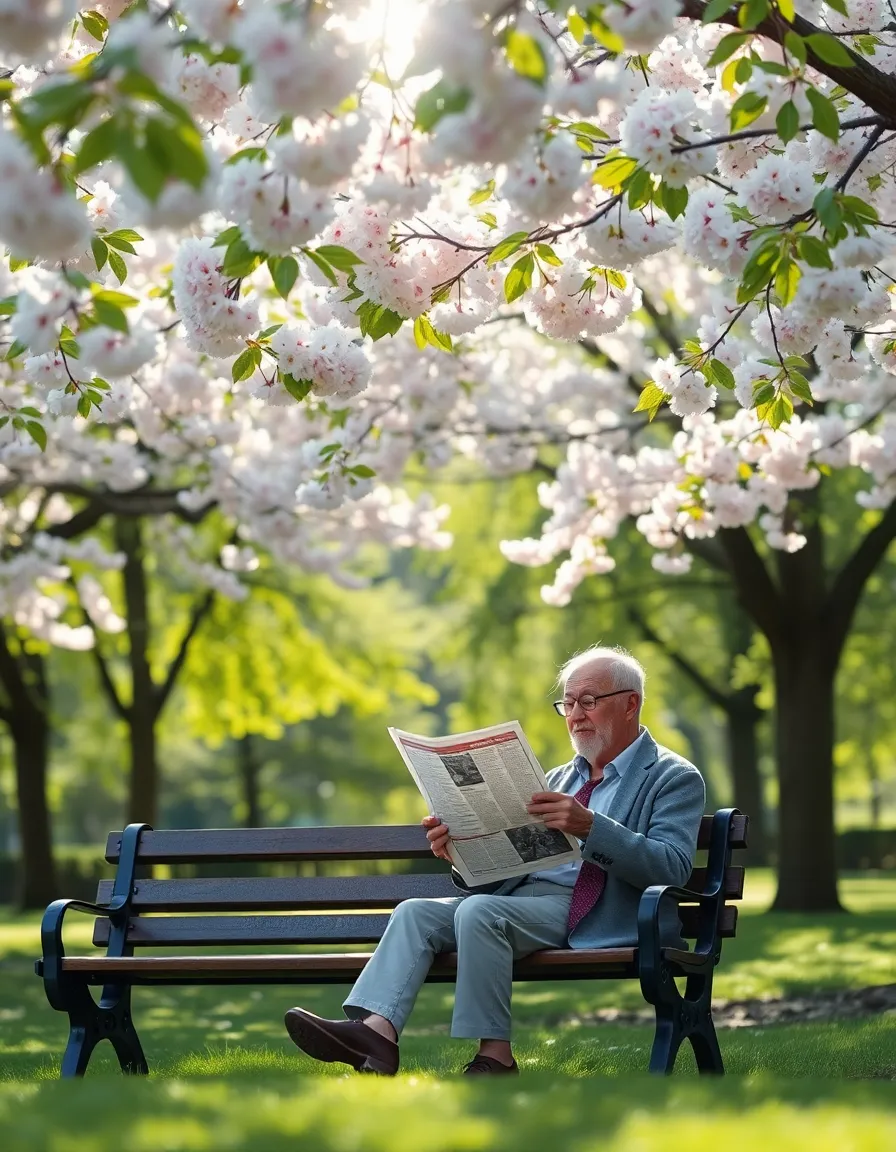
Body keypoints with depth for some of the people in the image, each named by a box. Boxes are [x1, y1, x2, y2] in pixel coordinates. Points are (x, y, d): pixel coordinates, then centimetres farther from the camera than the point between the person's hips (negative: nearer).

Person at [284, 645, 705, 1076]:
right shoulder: (560, 778, 26)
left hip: (593, 916, -7)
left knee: (478, 911, -30)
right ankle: (377, 1030, -30)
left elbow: (672, 867, -13)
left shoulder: (674, 779, 4)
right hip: (523, 893, 7)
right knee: (415, 912, -13)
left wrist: (589, 827, -24)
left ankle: (494, 1057, -25)